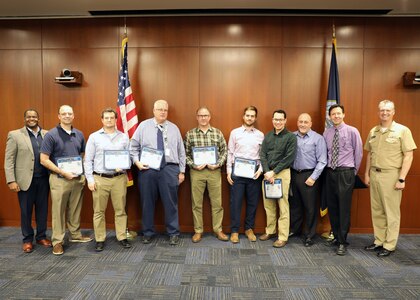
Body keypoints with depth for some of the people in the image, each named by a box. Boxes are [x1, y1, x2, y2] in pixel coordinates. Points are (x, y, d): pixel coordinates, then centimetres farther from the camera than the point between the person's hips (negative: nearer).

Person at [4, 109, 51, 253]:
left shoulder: (46, 134, 6)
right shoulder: (15, 135, -1)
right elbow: (9, 160, -3)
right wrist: (11, 181, -9)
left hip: (43, 179, 2)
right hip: (25, 180, -2)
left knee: (42, 209, 11)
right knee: (26, 211, 10)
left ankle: (41, 236, 27)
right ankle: (27, 239, 25)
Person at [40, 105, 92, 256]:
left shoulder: (79, 134, 7)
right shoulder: (51, 135, -7)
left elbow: (84, 154, 17)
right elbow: (44, 160, -10)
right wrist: (63, 172, -15)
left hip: (78, 178, 5)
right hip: (59, 179, -4)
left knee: (75, 209, 15)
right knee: (58, 211, 3)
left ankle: (75, 235, 30)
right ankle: (57, 241, 15)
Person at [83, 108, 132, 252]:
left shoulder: (124, 137, 8)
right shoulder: (94, 137, 5)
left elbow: (129, 157, 10)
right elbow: (88, 160, 3)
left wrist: (123, 167, -10)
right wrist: (90, 179, -4)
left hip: (119, 178, 1)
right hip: (99, 178, -1)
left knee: (120, 209, 5)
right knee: (99, 211, 5)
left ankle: (122, 237, 16)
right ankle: (100, 240, 17)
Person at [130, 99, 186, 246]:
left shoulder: (174, 128, 9)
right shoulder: (143, 126, 6)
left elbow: (181, 151, 9)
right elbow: (133, 147, 8)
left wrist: (182, 171, 6)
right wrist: (137, 161, -8)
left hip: (169, 169, 0)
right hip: (147, 169, 0)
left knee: (171, 202, 5)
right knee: (147, 202, 9)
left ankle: (174, 233, 19)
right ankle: (148, 233, 26)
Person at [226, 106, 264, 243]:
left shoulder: (260, 135, 7)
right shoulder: (235, 132, 4)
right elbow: (230, 153, 3)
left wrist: (260, 169, -6)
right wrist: (228, 171, -2)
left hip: (254, 172, 2)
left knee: (253, 201, 9)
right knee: (235, 201, 2)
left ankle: (249, 229, 24)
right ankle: (234, 230, 14)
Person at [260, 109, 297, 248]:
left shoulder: (291, 137, -3)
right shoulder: (267, 136, 11)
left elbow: (289, 158, -10)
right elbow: (263, 155, 5)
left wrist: (274, 172, -12)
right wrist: (267, 172, -9)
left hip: (282, 173, -5)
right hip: (267, 173, 5)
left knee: (283, 206, -2)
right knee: (268, 204, 11)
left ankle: (283, 237, 6)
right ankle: (270, 231, 26)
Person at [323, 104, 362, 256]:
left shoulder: (352, 131, -4)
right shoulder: (326, 133, 6)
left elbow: (358, 153, 2)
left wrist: (354, 171, 6)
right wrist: (327, 167, 8)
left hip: (345, 173, -4)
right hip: (330, 172, 4)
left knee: (344, 208, -3)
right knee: (331, 206, 10)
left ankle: (342, 242, 8)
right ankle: (336, 237, 27)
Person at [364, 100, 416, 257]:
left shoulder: (402, 130, -6)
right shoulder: (373, 131, 10)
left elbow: (408, 156, -9)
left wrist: (402, 179, -14)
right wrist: (367, 174, 11)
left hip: (391, 175, -5)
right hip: (374, 174, 5)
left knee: (391, 212, 4)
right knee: (377, 211, 12)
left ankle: (389, 245, 16)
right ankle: (379, 241, 25)